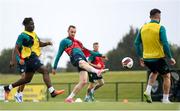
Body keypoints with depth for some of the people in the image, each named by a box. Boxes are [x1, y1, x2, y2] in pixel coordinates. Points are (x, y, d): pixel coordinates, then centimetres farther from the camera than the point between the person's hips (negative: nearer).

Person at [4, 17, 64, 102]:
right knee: (45, 71, -20)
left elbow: (39, 44, 24)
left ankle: (8, 88, 30)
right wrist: (19, 59, -24)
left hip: (34, 58, 10)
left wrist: (46, 43, 4)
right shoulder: (23, 36, -11)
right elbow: (16, 48, -12)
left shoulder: (34, 34, 14)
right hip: (30, 58, -10)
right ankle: (52, 91, -24)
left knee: (27, 79, 18)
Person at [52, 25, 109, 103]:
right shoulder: (64, 41, 18)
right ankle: (97, 71, -75)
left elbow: (87, 51, 38)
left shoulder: (77, 42, 35)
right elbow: (59, 54, 16)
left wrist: (100, 55, 34)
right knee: (83, 63, -41)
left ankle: (69, 98, -2)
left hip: (83, 58, 7)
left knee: (83, 81, -10)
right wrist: (54, 67, 13)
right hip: (75, 57, -7)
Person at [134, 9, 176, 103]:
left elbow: (137, 43, 8)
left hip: (146, 59, 5)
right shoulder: (160, 28, -11)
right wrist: (170, 58, -7)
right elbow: (165, 44, -17)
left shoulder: (143, 28, 5)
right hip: (158, 58, -5)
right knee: (166, 76, 13)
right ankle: (165, 100, 10)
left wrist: (140, 57, 18)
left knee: (154, 72, 32)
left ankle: (148, 91, 12)